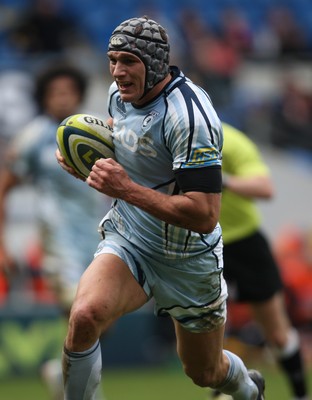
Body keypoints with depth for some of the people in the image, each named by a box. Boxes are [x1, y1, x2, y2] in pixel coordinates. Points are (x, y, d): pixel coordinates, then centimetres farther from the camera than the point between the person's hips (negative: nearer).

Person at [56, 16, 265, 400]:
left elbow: (205, 216, -31)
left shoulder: (189, 116, -27)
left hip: (187, 261, -4)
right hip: (126, 240, 5)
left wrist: (126, 189, -34)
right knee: (84, 315, -29)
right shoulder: (119, 94, -3)